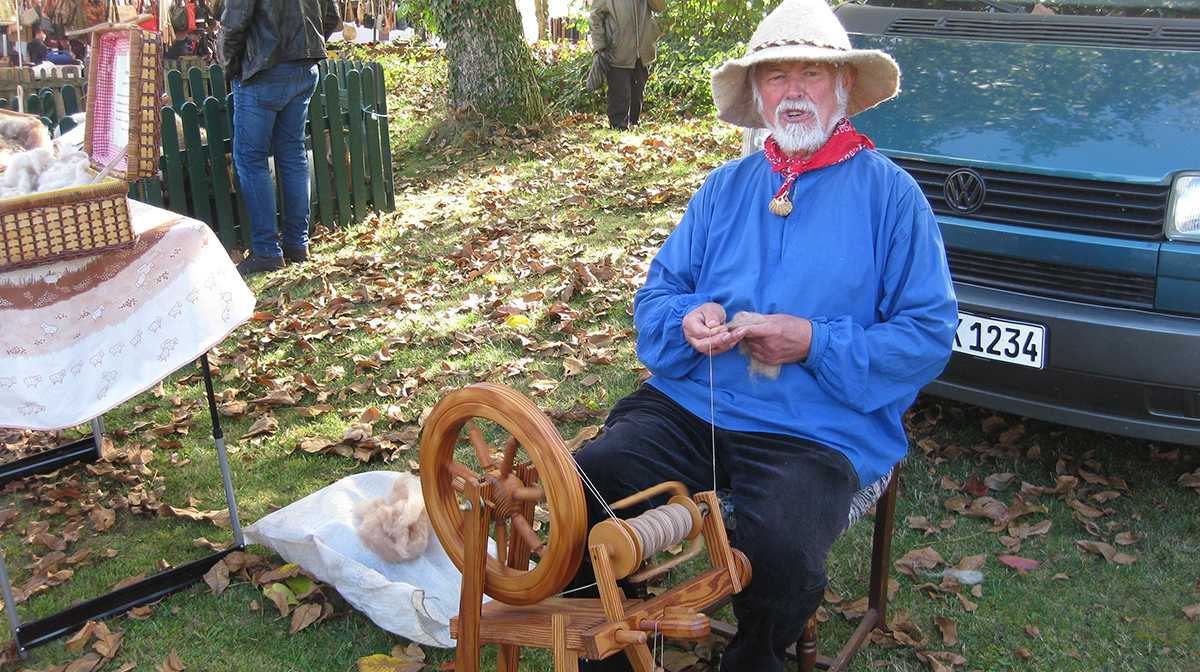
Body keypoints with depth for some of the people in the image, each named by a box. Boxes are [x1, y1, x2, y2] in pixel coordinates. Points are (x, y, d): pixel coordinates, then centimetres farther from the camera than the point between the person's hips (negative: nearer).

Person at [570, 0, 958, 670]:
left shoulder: (889, 193, 2)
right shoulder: (726, 187, 16)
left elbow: (931, 333, -4)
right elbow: (656, 294, 17)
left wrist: (817, 344, -16)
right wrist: (687, 319, -7)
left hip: (817, 429, -4)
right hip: (692, 403, 4)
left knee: (779, 550, -30)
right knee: (587, 483, -19)